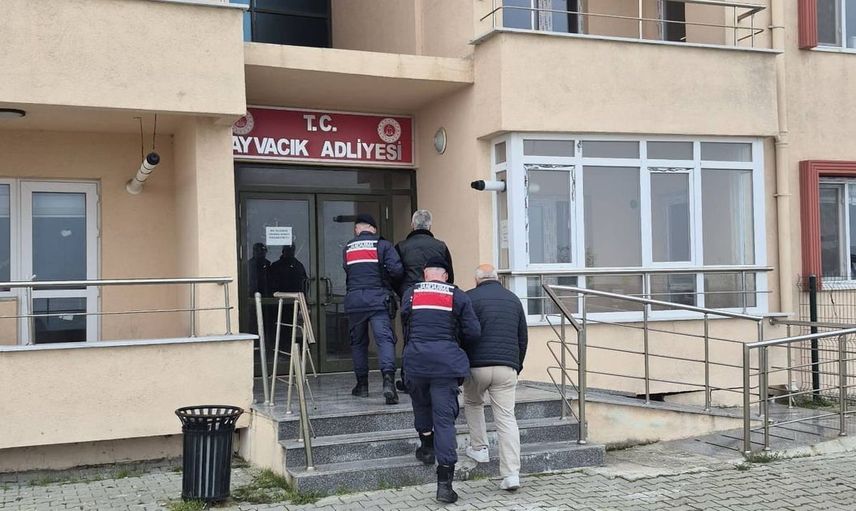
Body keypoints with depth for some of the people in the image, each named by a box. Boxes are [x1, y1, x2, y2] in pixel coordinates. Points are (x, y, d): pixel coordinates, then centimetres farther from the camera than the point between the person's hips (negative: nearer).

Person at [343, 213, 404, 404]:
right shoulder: (383, 245, 0)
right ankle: (388, 379, -28)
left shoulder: (347, 248, 11)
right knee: (384, 338, -9)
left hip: (354, 300, 3)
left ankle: (362, 384, 21)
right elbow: (397, 270, -8)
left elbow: (347, 272, 14)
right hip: (378, 299, -3)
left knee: (358, 342, 15)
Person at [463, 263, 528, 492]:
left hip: (477, 365, -2)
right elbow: (523, 338, 18)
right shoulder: (513, 299, 15)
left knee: (472, 403, 26)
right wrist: (517, 366, 26)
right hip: (507, 367, 3)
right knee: (507, 418, 1)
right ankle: (511, 474, -6)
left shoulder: (469, 298, 0)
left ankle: (479, 448, 26)